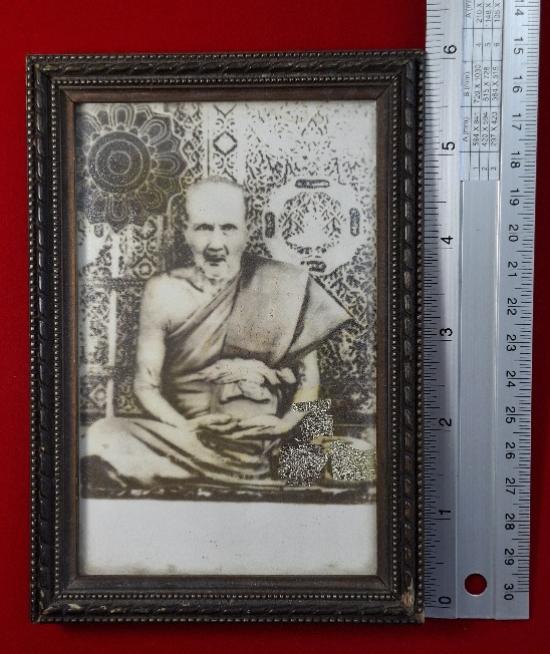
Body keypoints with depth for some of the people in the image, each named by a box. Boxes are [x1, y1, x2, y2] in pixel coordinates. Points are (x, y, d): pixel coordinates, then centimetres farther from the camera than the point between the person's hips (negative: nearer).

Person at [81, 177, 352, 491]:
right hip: (181, 432, 3)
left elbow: (309, 381, 6)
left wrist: (284, 424, -10)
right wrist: (187, 427, -11)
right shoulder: (164, 292, 3)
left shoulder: (284, 288, -1)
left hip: (255, 450, -2)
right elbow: (146, 384, 5)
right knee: (100, 440, -26)